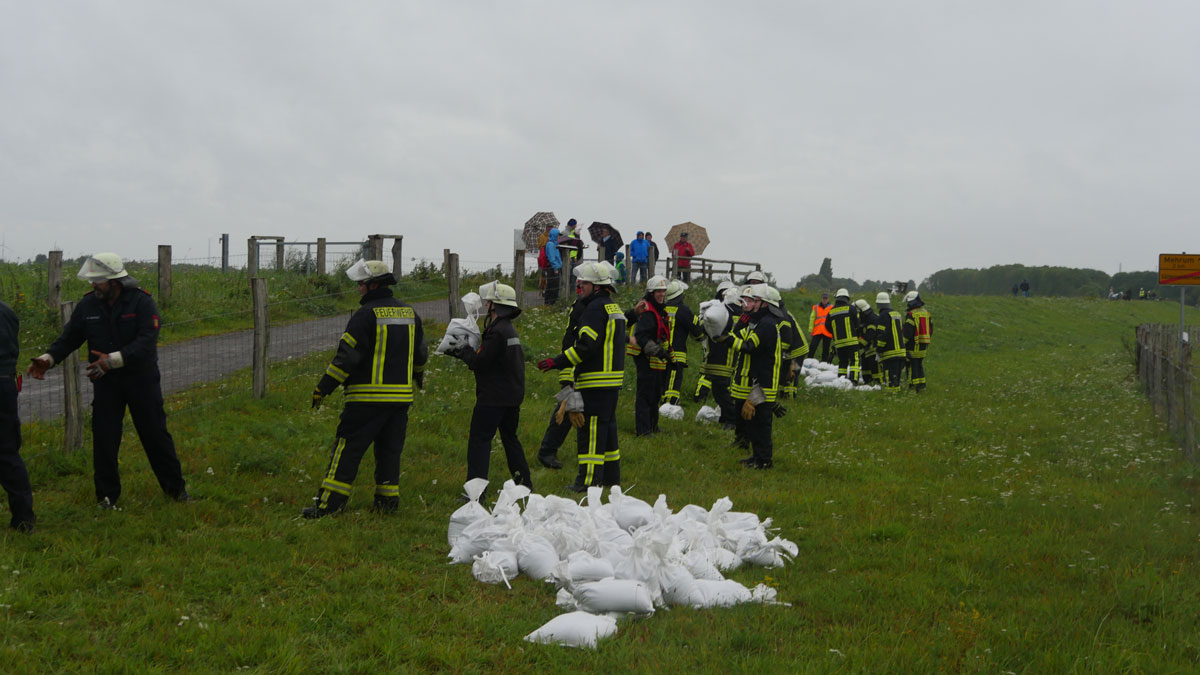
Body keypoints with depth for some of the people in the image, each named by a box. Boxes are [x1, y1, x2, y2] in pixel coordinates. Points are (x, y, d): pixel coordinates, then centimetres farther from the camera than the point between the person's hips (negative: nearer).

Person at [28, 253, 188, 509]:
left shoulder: (142, 302, -13)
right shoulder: (87, 306, -1)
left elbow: (146, 343, -22)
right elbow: (68, 338, 3)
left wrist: (112, 360, -30)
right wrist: (48, 358, -16)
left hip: (142, 380, -3)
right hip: (105, 383, 3)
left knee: (155, 434, 5)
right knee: (104, 437, 1)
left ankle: (176, 488, 21)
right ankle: (107, 496, 14)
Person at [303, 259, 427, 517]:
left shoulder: (366, 314, -12)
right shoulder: (410, 313, 11)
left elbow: (347, 355, -15)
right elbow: (420, 353, 23)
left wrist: (323, 388, -10)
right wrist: (417, 376, 43)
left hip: (368, 397, -6)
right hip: (401, 395, 6)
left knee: (348, 447, -2)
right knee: (390, 448, 14)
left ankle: (329, 502, -4)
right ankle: (388, 500, 15)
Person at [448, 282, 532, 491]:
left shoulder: (497, 332, -19)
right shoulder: (510, 330, 13)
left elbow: (479, 362, -19)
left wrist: (463, 351, -2)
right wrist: (465, 351, 13)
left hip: (493, 396, -10)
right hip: (513, 395, 10)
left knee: (479, 439, -6)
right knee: (510, 438, 19)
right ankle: (524, 482, 23)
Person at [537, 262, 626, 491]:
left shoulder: (596, 308, -14)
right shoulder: (613, 307, 18)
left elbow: (587, 345, -21)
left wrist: (557, 362, -19)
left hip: (597, 381, -10)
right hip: (612, 378, 10)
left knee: (591, 427, -9)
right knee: (607, 424, 15)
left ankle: (589, 479, -9)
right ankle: (611, 474, 21)